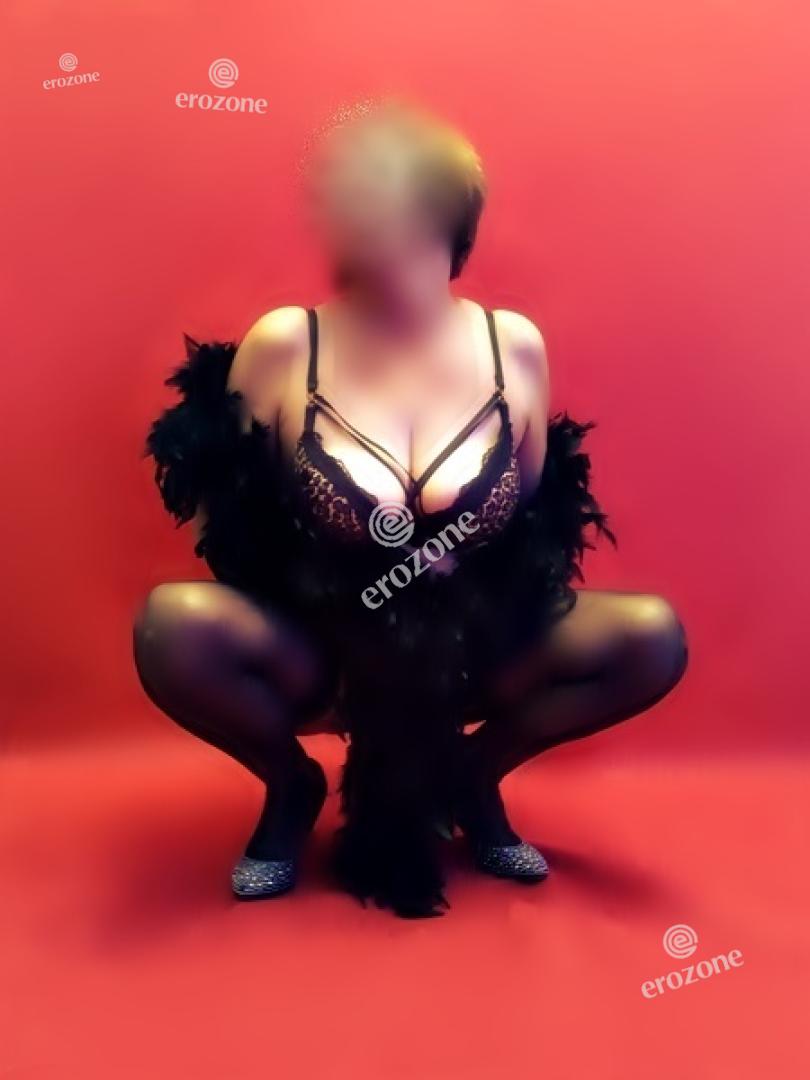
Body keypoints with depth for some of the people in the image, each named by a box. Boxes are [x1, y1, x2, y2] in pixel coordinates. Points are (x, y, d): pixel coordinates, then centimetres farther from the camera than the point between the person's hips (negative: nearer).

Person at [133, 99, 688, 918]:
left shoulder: (514, 345, -6)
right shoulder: (283, 345, -11)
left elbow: (540, 523, 4)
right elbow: (221, 525, -4)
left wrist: (496, 620, -9)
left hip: (468, 656, 2)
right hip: (318, 655, -1)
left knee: (654, 636, -17)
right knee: (173, 623, -30)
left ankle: (473, 775, 10)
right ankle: (292, 787, 4)